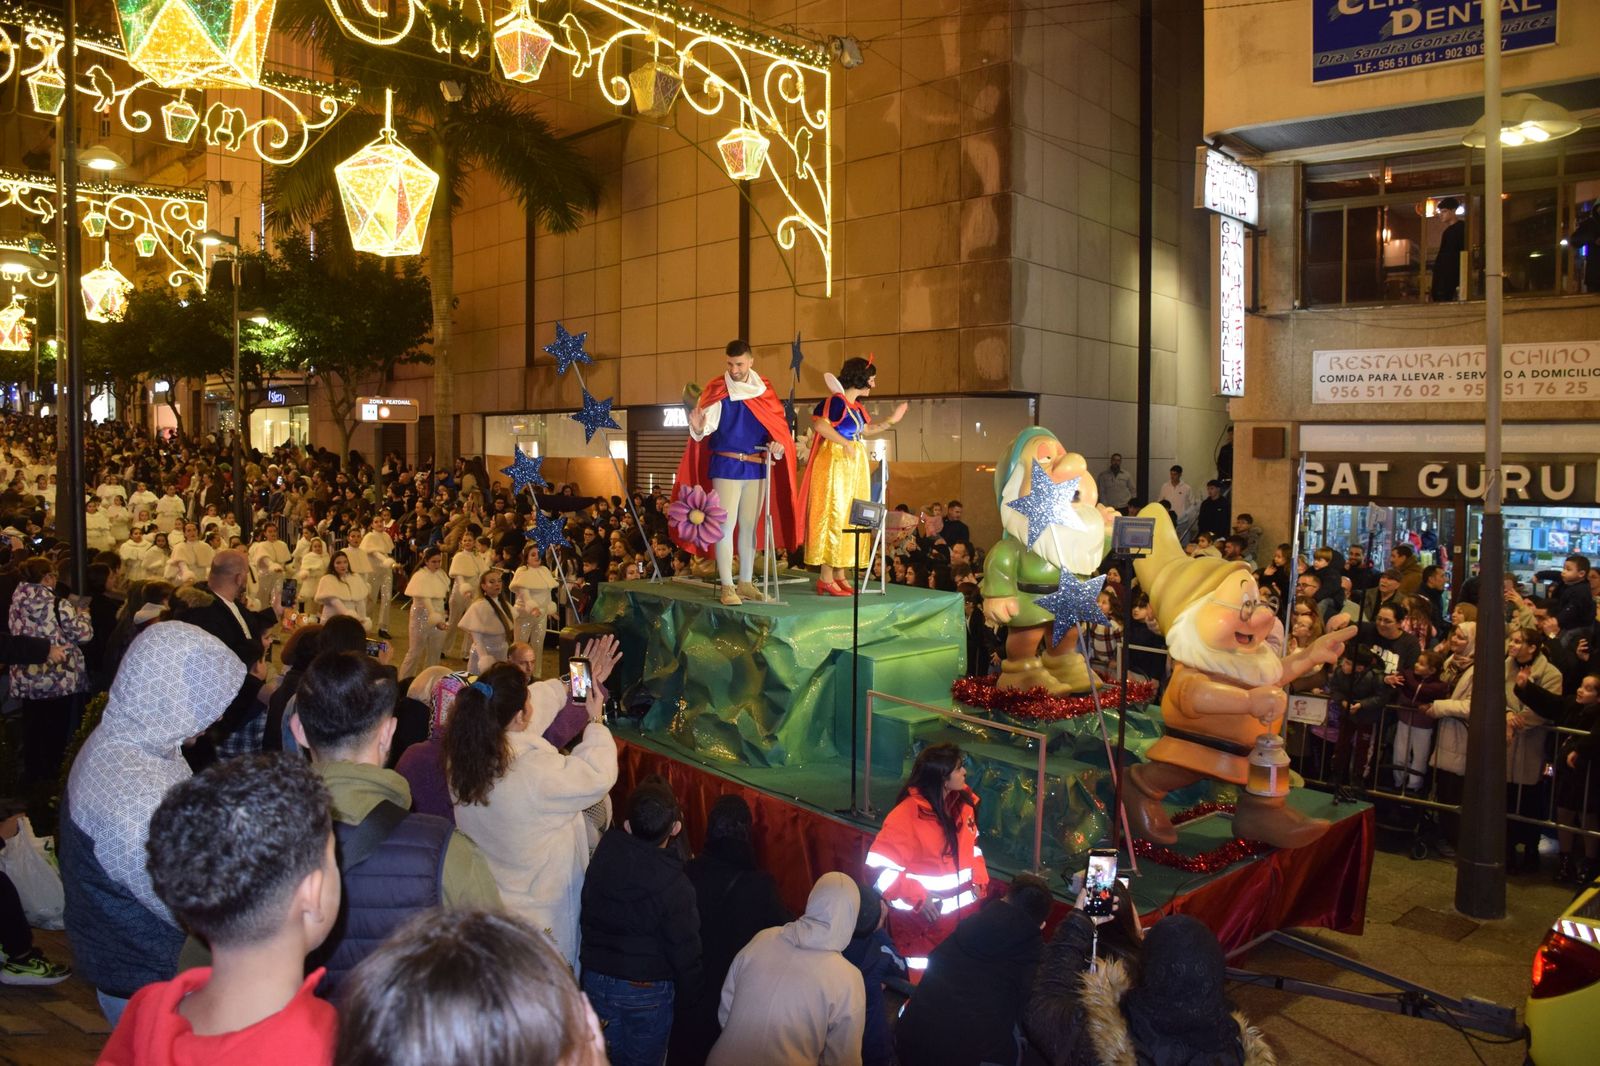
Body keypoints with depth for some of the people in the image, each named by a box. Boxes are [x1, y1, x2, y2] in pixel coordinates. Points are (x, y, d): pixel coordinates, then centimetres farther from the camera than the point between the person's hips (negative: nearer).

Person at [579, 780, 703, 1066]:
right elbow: (684, 949, -16)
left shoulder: (602, 858, -13)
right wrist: (691, 993, 1)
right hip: (647, 989, -4)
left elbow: (586, 919, -1)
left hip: (596, 978, 4)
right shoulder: (674, 885, -24)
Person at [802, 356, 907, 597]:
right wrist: (845, 444, -25)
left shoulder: (856, 405, 14)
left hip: (855, 466, 9)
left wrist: (891, 421, 23)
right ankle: (826, 578, -1)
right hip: (836, 465, -9)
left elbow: (866, 431, 26)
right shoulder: (837, 401, -13)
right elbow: (818, 424, -28)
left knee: (851, 519, 10)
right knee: (834, 517, -6)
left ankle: (841, 575, 17)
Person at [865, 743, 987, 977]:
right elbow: (878, 867, -20)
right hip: (922, 919, -6)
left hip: (964, 913, 6)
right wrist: (918, 897, -23)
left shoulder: (963, 802, -1)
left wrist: (979, 878, 2)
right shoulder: (907, 814, -21)